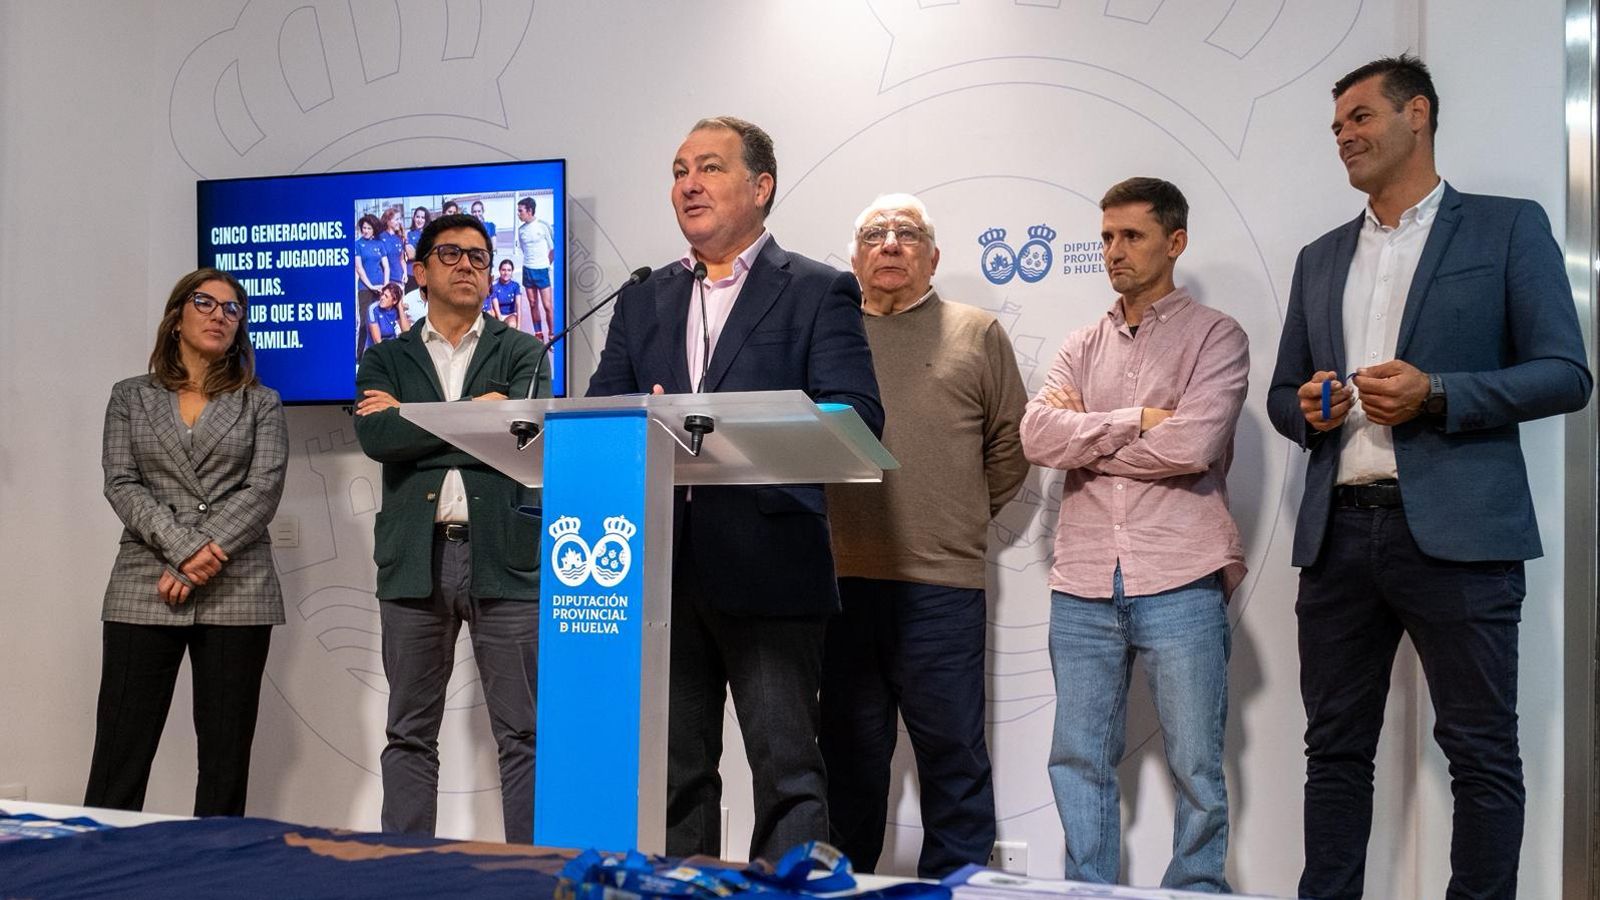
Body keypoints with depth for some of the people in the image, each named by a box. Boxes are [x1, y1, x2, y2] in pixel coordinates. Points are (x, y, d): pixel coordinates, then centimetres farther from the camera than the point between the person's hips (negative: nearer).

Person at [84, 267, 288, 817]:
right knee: (120, 754, -4)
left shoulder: (261, 403, 11)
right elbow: (121, 484, 1)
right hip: (143, 590, 0)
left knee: (226, 756, 0)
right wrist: (184, 546, -14)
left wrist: (205, 558, -14)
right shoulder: (131, 397, 13)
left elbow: (264, 488, -1)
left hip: (236, 593, 0)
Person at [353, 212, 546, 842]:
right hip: (415, 560, 1)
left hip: (504, 559, -1)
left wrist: (411, 418, -3)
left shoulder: (520, 353, 12)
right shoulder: (387, 359, 15)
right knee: (410, 733, 6)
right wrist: (475, 415, -6)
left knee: (522, 734, -1)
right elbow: (374, 437, -4)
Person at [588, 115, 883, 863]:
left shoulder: (818, 292, 1)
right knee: (673, 769, 12)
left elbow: (854, 416, -10)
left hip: (767, 569, -4)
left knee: (786, 769, 0)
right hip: (663, 569, 5)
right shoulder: (643, 302, 16)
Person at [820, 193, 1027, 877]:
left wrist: (962, 519, 8)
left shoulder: (977, 334, 8)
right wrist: (825, 525, 7)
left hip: (940, 584, -2)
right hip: (838, 581, 2)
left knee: (952, 754, 1)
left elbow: (1011, 446, 11)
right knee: (849, 755, 11)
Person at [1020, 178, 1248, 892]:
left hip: (1179, 584, -4)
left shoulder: (1214, 337, 3)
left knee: (1196, 768, 3)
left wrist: (1084, 442, -3)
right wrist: (1135, 421, -9)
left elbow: (1191, 446, -13)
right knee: (1078, 760, 8)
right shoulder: (1082, 348, 15)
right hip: (1083, 586, 4)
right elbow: (1036, 435, -1)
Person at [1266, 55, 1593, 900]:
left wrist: (1436, 394, -15)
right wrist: (1307, 409, -2)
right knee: (1336, 748, 8)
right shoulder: (1320, 258, 19)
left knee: (1481, 751, 0)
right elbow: (1282, 395, 21)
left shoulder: (1508, 227, 4)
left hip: (1456, 533, -4)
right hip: (1339, 531, 5)